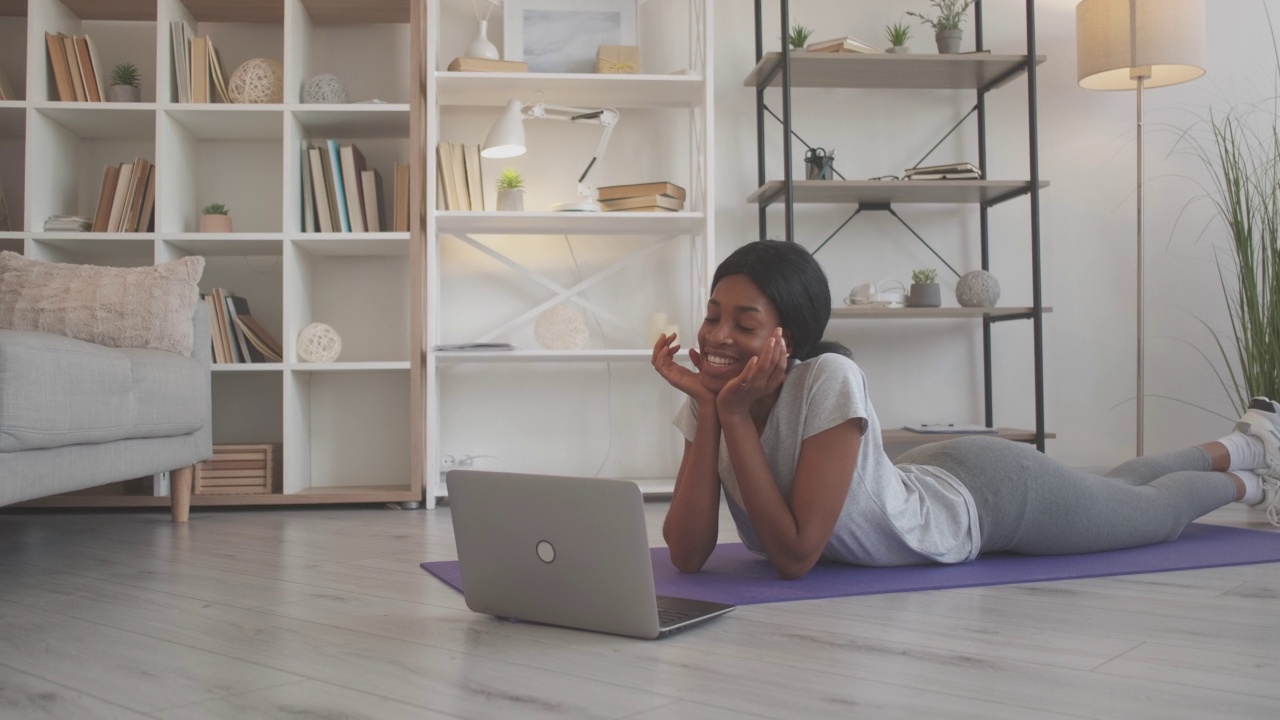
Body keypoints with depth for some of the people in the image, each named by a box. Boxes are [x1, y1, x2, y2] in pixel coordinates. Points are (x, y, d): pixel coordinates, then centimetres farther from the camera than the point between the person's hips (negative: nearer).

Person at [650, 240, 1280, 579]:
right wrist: (708, 410, -33)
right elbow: (687, 555, -25)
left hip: (985, 492, -6)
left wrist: (736, 416, -41)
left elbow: (795, 556, -39)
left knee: (1152, 512, 21)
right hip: (927, 481, 6)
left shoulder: (829, 381, -38)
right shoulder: (714, 396, -20)